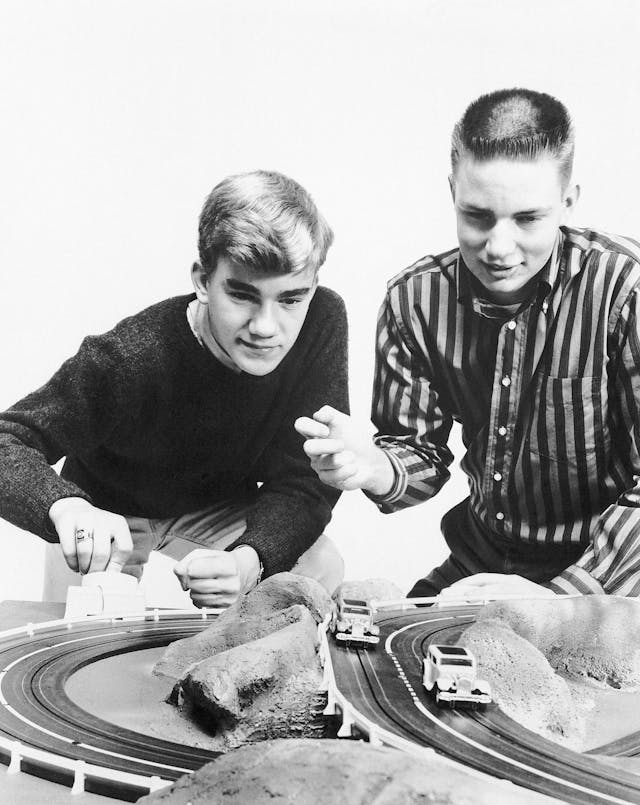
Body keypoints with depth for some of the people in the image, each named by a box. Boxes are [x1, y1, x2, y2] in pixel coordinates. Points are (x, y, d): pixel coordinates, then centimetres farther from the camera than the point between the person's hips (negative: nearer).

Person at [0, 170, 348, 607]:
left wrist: (249, 561, -40)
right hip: (116, 528, -2)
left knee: (324, 567, -25)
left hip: (225, 518, 3)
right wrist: (64, 504, -50)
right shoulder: (131, 358, -30)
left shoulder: (322, 322, -21)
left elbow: (307, 483, -19)